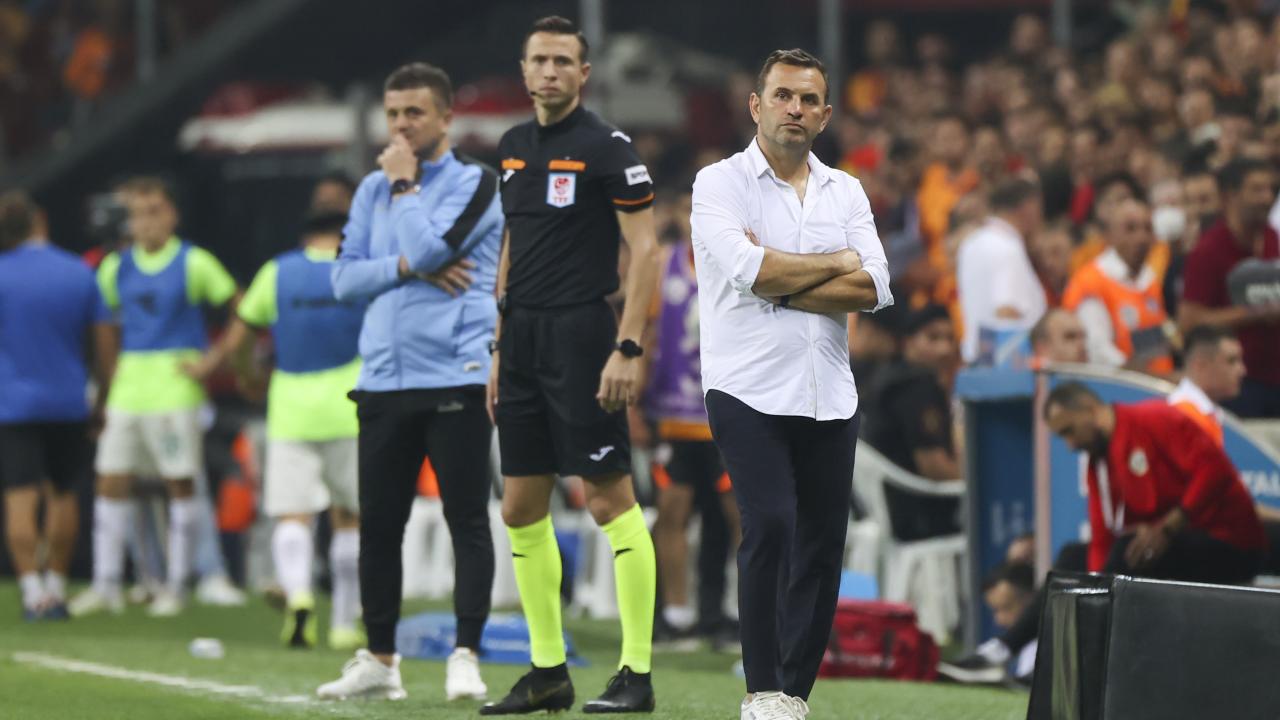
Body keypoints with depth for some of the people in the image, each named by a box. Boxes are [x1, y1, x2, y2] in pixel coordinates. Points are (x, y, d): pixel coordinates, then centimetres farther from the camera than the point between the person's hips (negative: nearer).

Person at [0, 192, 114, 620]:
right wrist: (103, 401, 14)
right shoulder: (80, 274, 1)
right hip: (68, 403, 3)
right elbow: (104, 344, 4)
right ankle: (56, 589, 19)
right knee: (62, 494, 16)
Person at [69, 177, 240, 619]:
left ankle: (176, 587, 7)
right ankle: (106, 586, 5)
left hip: (176, 387, -5)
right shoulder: (116, 267, 11)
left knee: (180, 483, 0)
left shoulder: (194, 263, -3)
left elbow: (242, 310, 1)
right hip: (127, 389, 5)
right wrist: (106, 378, 9)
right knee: (110, 481, 1)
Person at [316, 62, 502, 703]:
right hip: (384, 379, 6)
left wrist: (405, 184, -4)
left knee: (466, 519, -6)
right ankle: (378, 661, 17)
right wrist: (410, 267, -7)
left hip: (455, 378, -5)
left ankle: (466, 656, -4)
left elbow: (428, 247, -16)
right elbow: (345, 277, 7)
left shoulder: (474, 185, -1)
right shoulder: (372, 189, 15)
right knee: (378, 523, 8)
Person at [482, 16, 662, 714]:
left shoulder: (607, 147, -8)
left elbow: (645, 249, -11)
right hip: (523, 342, 8)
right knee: (521, 509, 7)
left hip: (582, 336, -8)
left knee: (610, 500, -7)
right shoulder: (513, 147, 13)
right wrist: (500, 349, 17)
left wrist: (628, 349, -18)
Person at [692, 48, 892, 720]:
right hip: (749, 389, -5)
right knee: (770, 524, -18)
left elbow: (872, 287, -1)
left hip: (829, 398, 5)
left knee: (823, 542, 3)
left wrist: (781, 285, -10)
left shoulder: (845, 192, 13)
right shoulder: (720, 183, 0)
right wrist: (836, 263, -4)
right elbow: (749, 269, -16)